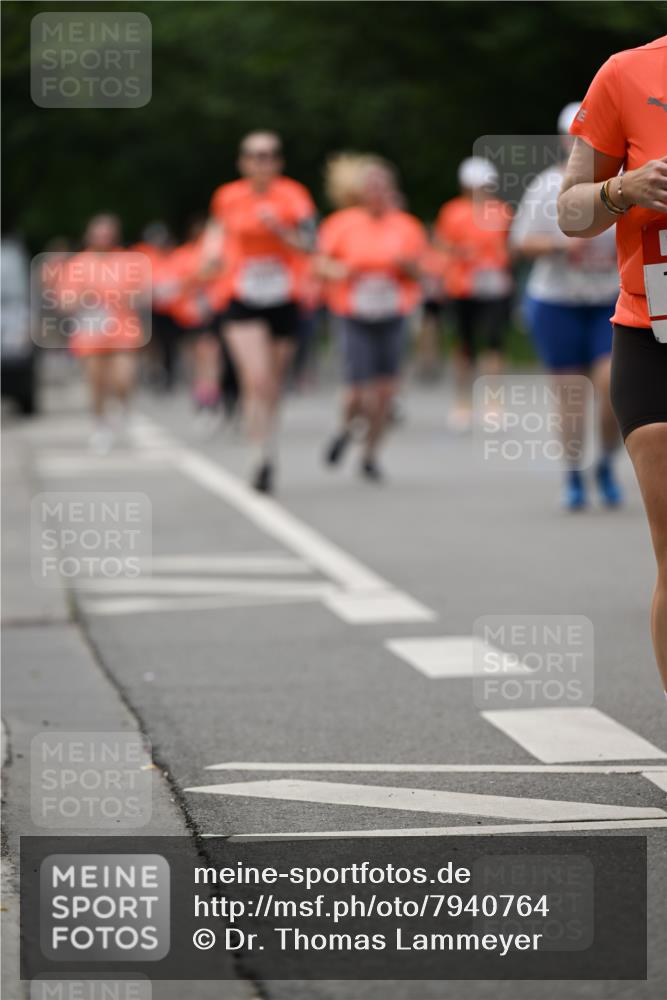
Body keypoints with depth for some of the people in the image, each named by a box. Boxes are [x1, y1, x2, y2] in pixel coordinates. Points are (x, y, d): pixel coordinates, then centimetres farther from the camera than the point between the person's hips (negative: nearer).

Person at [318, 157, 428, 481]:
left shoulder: (406, 227, 3)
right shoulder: (342, 224, -2)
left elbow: (418, 273, 8)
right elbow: (323, 263, 3)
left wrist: (406, 265, -14)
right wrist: (339, 271, -18)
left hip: (392, 319, 2)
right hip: (355, 319, -2)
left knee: (385, 392, 1)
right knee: (359, 392, -10)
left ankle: (370, 455, 17)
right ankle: (347, 428, 24)